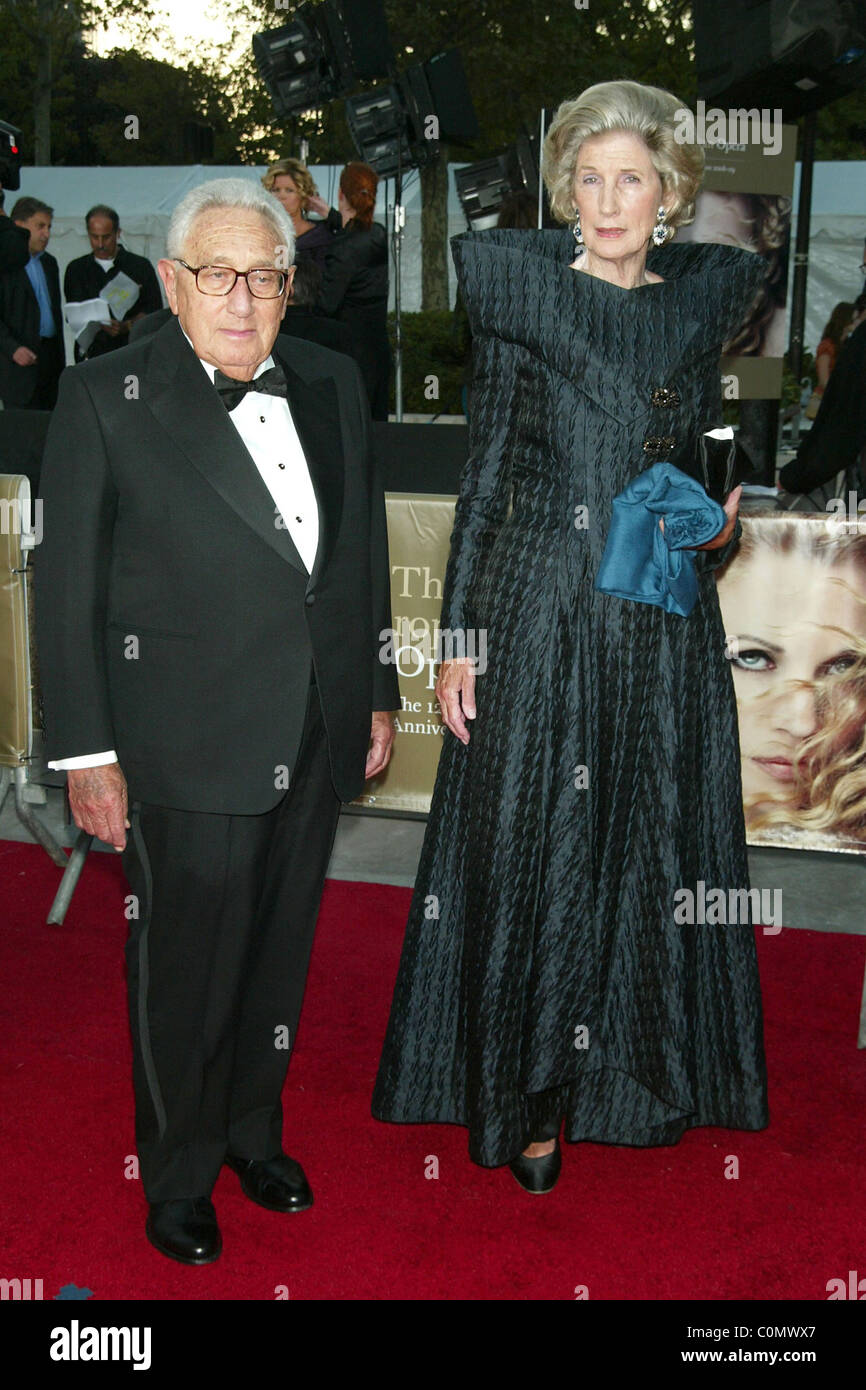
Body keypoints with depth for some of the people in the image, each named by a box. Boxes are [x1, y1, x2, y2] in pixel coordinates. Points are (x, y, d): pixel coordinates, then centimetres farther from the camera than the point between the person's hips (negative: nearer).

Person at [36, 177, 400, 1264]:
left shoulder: (331, 383, 7)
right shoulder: (106, 397, -8)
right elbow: (67, 588, -8)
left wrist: (377, 693, 15)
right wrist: (86, 753, -9)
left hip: (318, 742, 5)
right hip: (188, 750, -5)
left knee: (278, 955, 18)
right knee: (185, 969, 7)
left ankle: (253, 1132, 41)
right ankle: (178, 1176, 30)